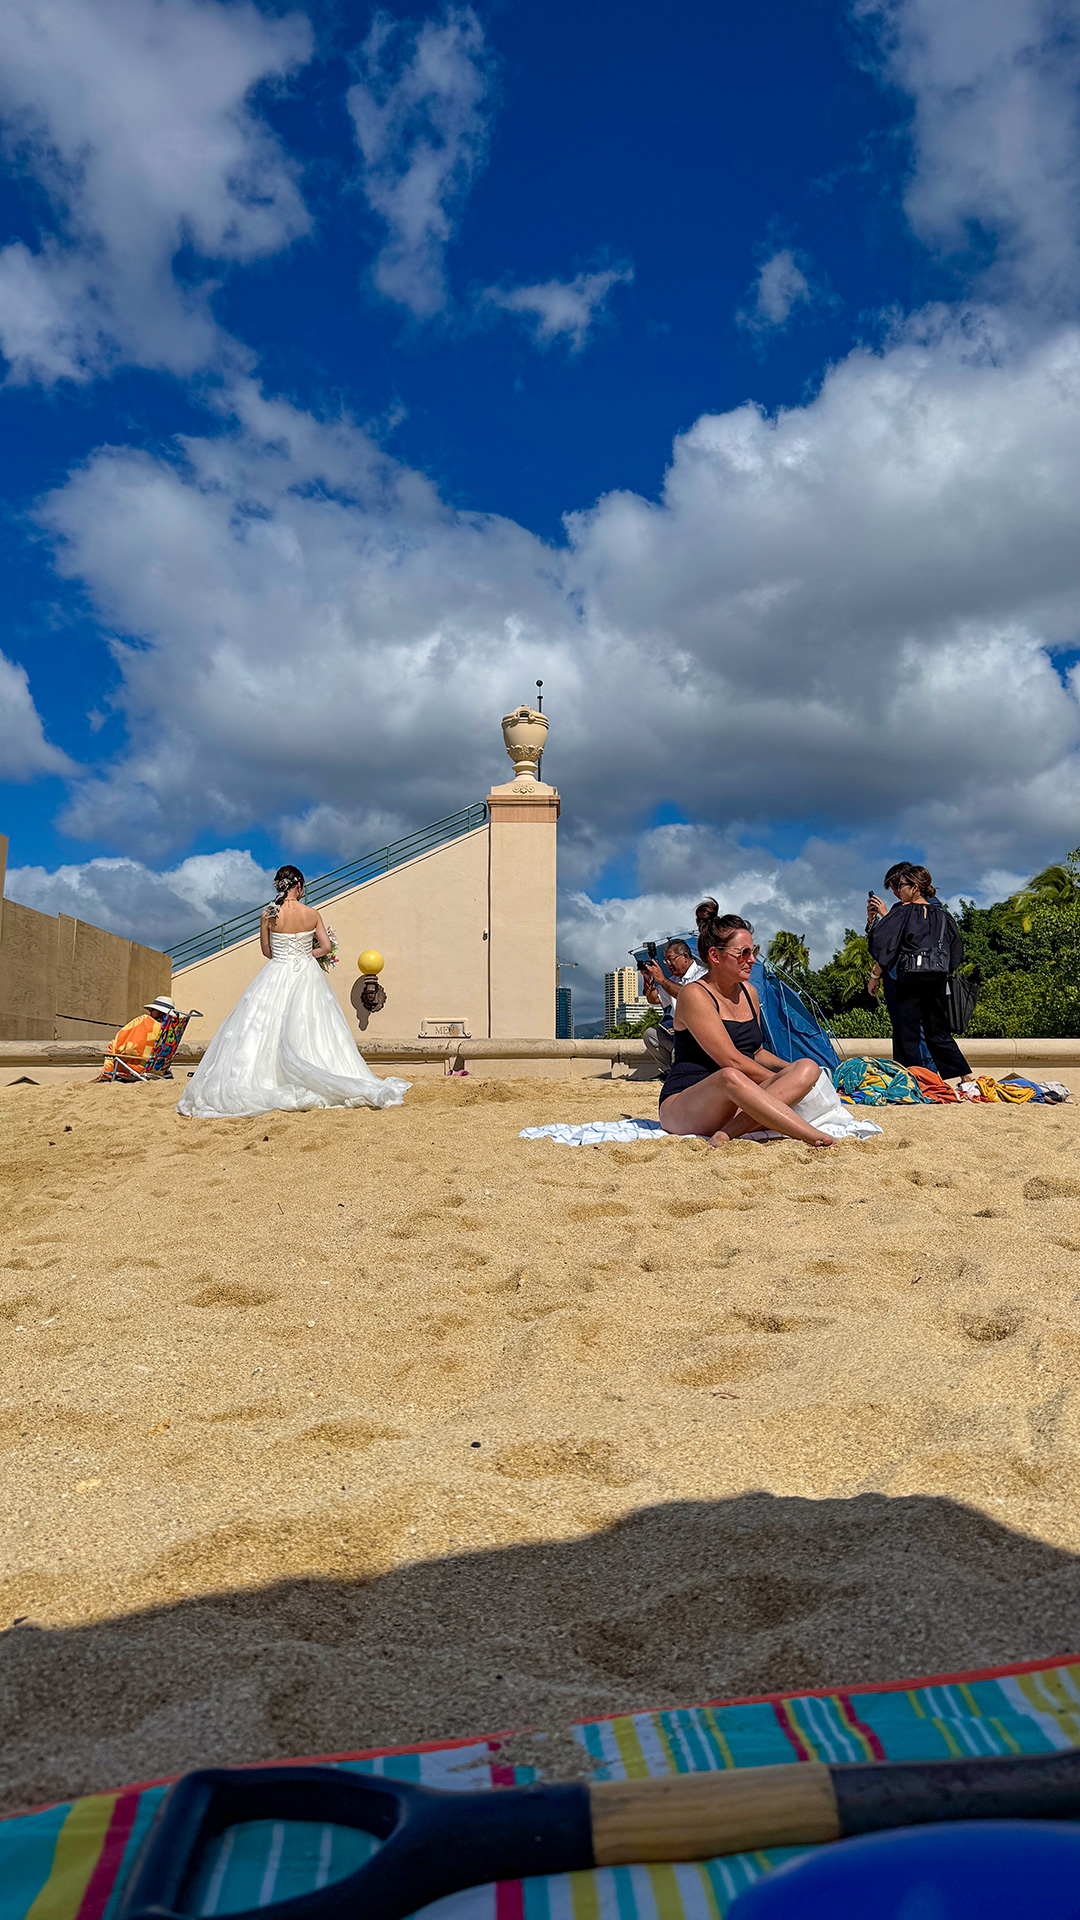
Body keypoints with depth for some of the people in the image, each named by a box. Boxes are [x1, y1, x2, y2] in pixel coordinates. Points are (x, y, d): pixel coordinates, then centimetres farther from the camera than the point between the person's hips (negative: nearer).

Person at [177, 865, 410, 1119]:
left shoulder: (267, 915, -7)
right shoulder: (313, 915, -6)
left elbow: (267, 951, 3)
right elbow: (326, 947, -2)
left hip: (276, 976, 0)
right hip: (307, 976, 1)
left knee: (264, 1030, 5)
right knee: (311, 1030, 6)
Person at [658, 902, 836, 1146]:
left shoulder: (748, 992, 17)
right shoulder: (694, 995, -8)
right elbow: (731, 1061, -15)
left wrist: (793, 1071, 13)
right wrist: (783, 1082, -10)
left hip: (738, 1105, 8)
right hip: (683, 1104, -8)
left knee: (808, 1067, -16)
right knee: (730, 1078, -41)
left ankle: (731, 1131, -34)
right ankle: (815, 1137, -40)